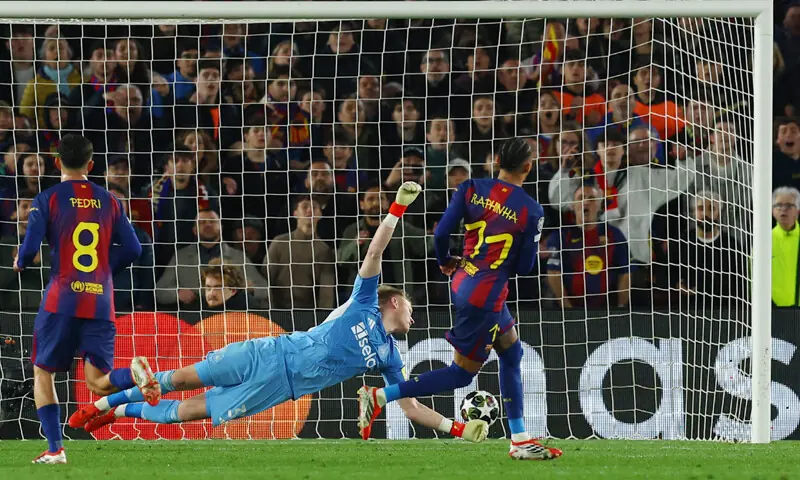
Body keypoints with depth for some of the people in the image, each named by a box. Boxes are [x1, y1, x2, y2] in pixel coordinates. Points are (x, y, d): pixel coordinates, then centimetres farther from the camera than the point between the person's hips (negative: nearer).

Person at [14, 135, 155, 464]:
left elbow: (30, 249, -7)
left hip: (62, 302, -3)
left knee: (43, 373, 13)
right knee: (98, 383, 4)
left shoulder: (47, 200, 0)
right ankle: (134, 373, -30)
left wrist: (20, 262, 17)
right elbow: (132, 249, 8)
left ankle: (55, 449, 1)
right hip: (101, 305, 3)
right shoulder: (109, 201, 11)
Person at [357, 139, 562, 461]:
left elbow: (441, 234, -4)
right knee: (462, 373, 5)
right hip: (486, 297, -7)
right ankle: (379, 397, -3)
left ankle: (520, 440, 23)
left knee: (511, 352, 20)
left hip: (462, 281, 7)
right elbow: (524, 266, -7)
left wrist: (445, 262, 16)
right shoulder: (531, 211, -11)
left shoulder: (471, 189, -2)